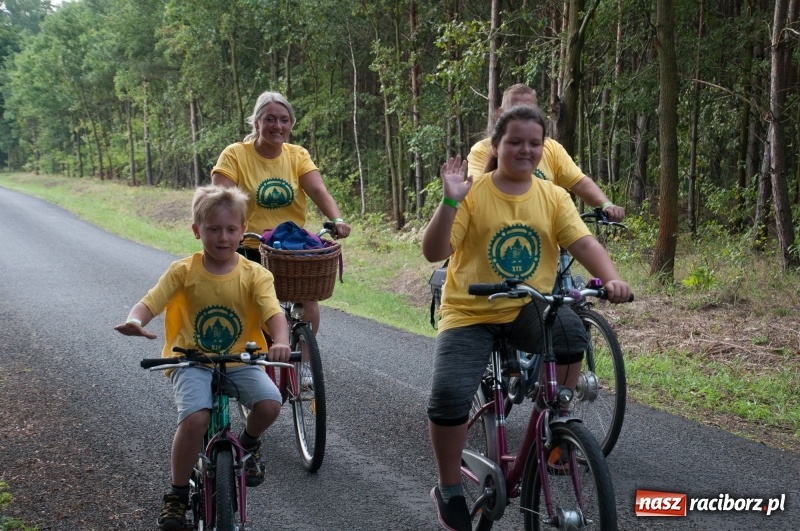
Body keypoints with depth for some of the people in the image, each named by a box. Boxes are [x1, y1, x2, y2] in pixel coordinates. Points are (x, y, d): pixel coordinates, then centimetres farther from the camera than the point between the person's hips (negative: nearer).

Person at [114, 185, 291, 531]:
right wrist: (135, 321, -36)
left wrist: (281, 342, -41)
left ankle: (249, 443, 13)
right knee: (195, 417, -28)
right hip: (192, 362, -1)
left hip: (239, 361, 1)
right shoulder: (183, 271, -5)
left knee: (270, 402, -25)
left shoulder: (255, 275, -5)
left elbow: (274, 313, -18)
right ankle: (178, 493, -4)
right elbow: (149, 303, -11)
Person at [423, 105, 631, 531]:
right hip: (471, 312, -2)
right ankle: (449, 490, 5)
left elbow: (584, 244, -8)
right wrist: (450, 202, -30)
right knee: (449, 395, -22)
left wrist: (611, 278, -28)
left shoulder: (552, 196, 2)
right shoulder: (473, 194, -8)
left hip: (528, 310, 2)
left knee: (570, 329, -30)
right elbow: (434, 253, -16)